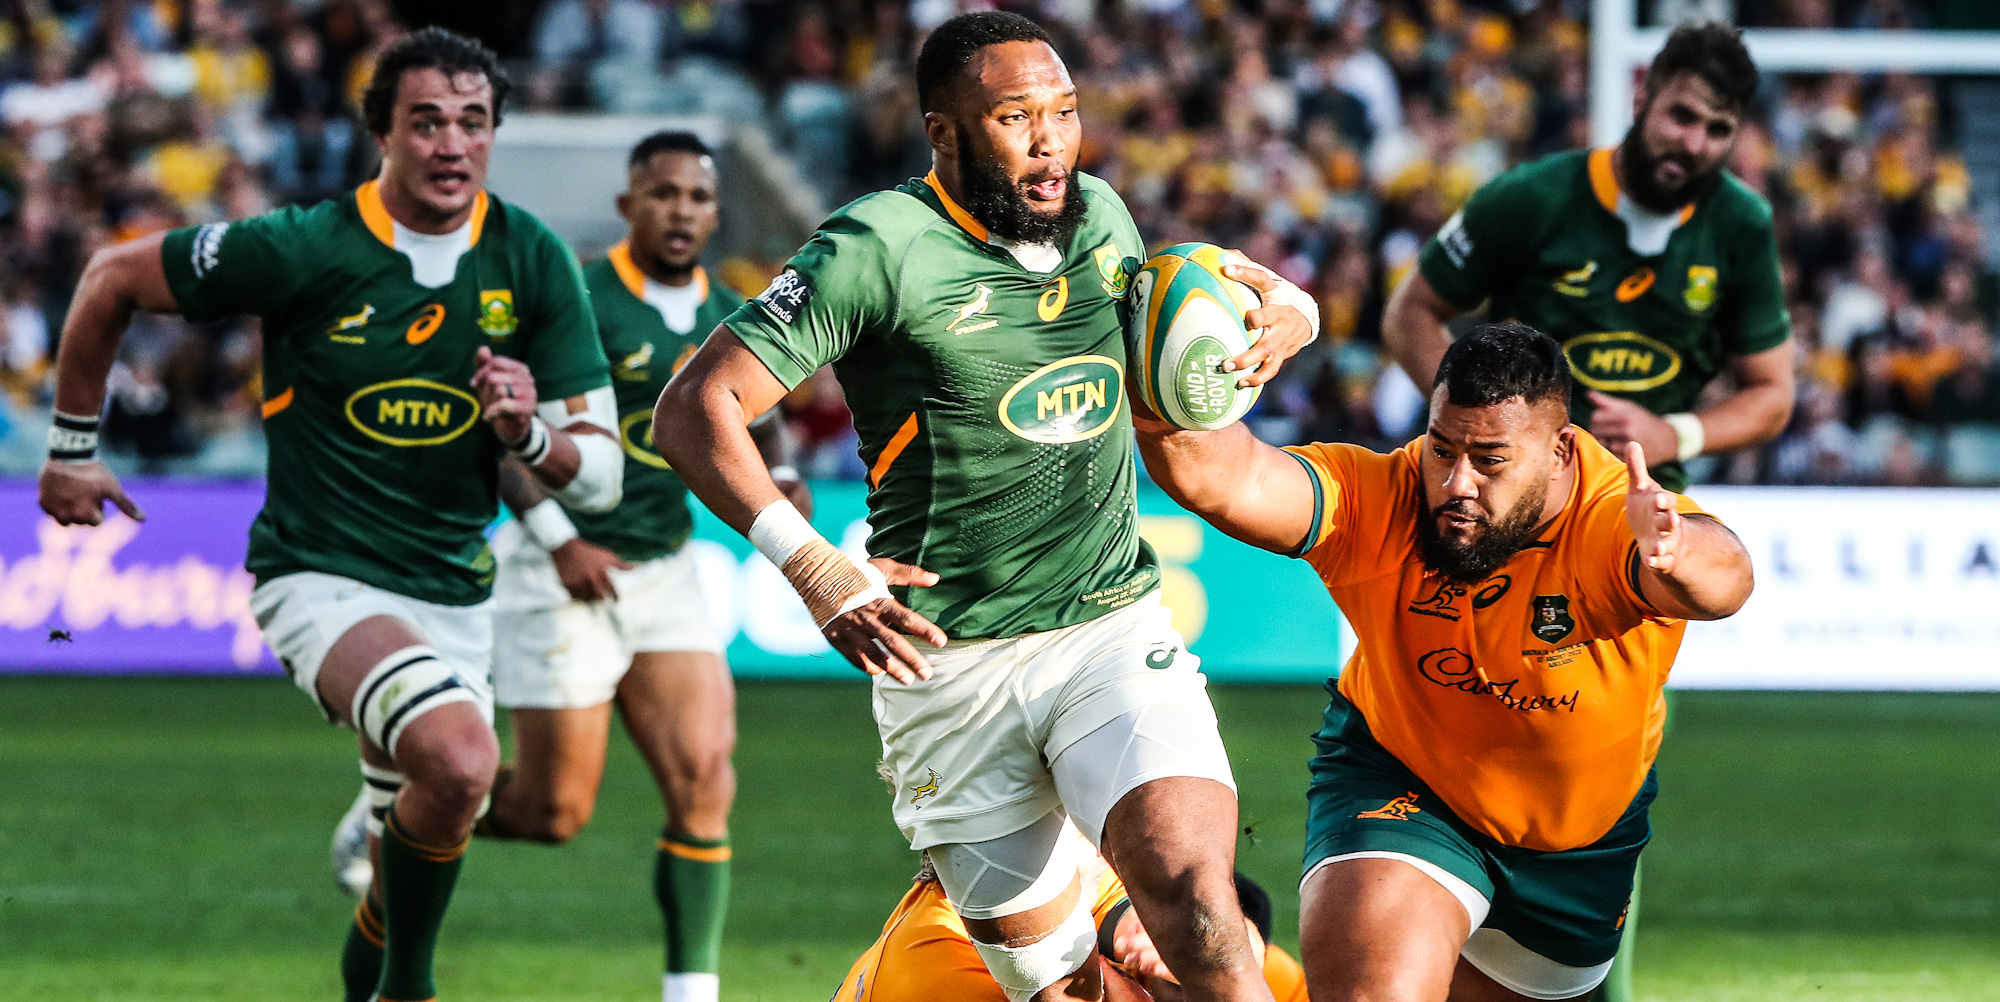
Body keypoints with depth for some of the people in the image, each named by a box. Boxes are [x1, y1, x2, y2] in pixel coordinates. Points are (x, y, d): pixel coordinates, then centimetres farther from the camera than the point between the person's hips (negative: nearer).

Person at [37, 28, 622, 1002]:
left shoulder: (534, 263, -6)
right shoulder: (303, 250, -16)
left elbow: (600, 472, -5)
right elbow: (112, 277, -1)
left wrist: (531, 436, -28)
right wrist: (72, 447, 7)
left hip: (454, 591, 5)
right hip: (323, 580, -5)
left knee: (428, 826, 16)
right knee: (460, 759, -30)